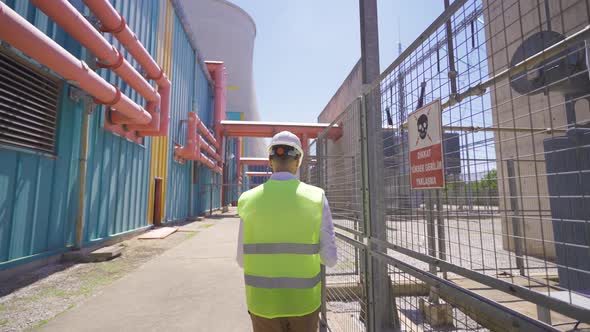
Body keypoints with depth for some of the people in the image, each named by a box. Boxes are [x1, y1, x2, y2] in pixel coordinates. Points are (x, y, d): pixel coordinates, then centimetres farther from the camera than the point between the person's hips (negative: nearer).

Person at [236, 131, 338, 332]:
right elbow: (330, 258, -9)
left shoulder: (249, 200, -10)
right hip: (303, 301, 0)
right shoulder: (316, 198, -13)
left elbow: (242, 260, -2)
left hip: (264, 302, 1)